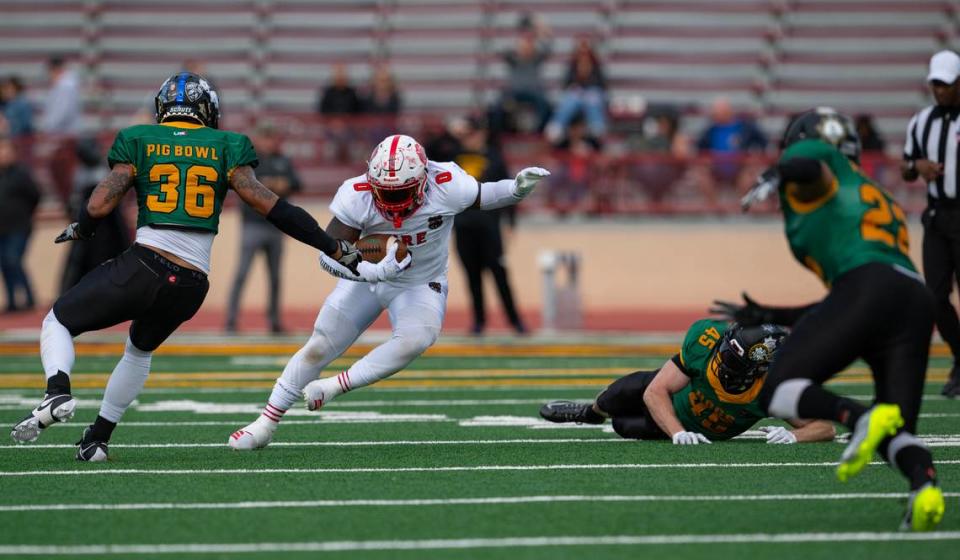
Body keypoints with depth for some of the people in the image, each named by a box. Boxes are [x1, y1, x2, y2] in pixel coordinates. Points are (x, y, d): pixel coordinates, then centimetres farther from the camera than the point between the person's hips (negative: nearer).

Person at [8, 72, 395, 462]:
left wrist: (78, 231, 21)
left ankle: (58, 393, -14)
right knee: (141, 348, 33)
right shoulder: (225, 148, 8)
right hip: (192, 287, 3)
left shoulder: (138, 142, 7)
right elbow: (268, 205, -1)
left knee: (57, 322, 16)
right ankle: (97, 438, 31)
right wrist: (339, 250, -1)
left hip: (143, 266, -3)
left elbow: (99, 206, -2)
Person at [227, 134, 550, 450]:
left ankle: (334, 387, -16)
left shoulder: (447, 187, -28)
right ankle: (266, 424, 19)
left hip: (421, 285, -1)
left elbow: (481, 197, -5)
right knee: (318, 349, 3)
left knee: (414, 341, -32)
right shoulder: (357, 196, -29)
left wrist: (518, 188, -23)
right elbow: (328, 254, -28)